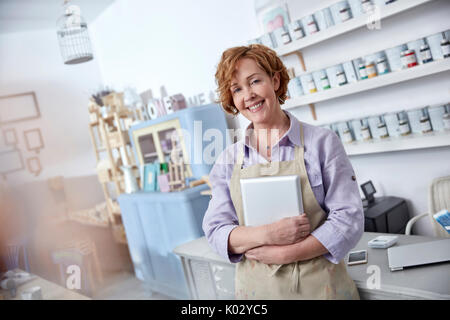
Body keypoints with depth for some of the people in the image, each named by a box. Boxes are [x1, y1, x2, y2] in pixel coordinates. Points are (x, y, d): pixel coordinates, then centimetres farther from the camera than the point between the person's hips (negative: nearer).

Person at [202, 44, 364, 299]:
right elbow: (216, 231, -2)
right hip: (256, 288, 2)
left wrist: (283, 253, -17)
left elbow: (349, 219, -10)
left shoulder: (322, 142, -7)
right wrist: (268, 234, -20)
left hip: (320, 285, -2)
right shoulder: (228, 160, 1)